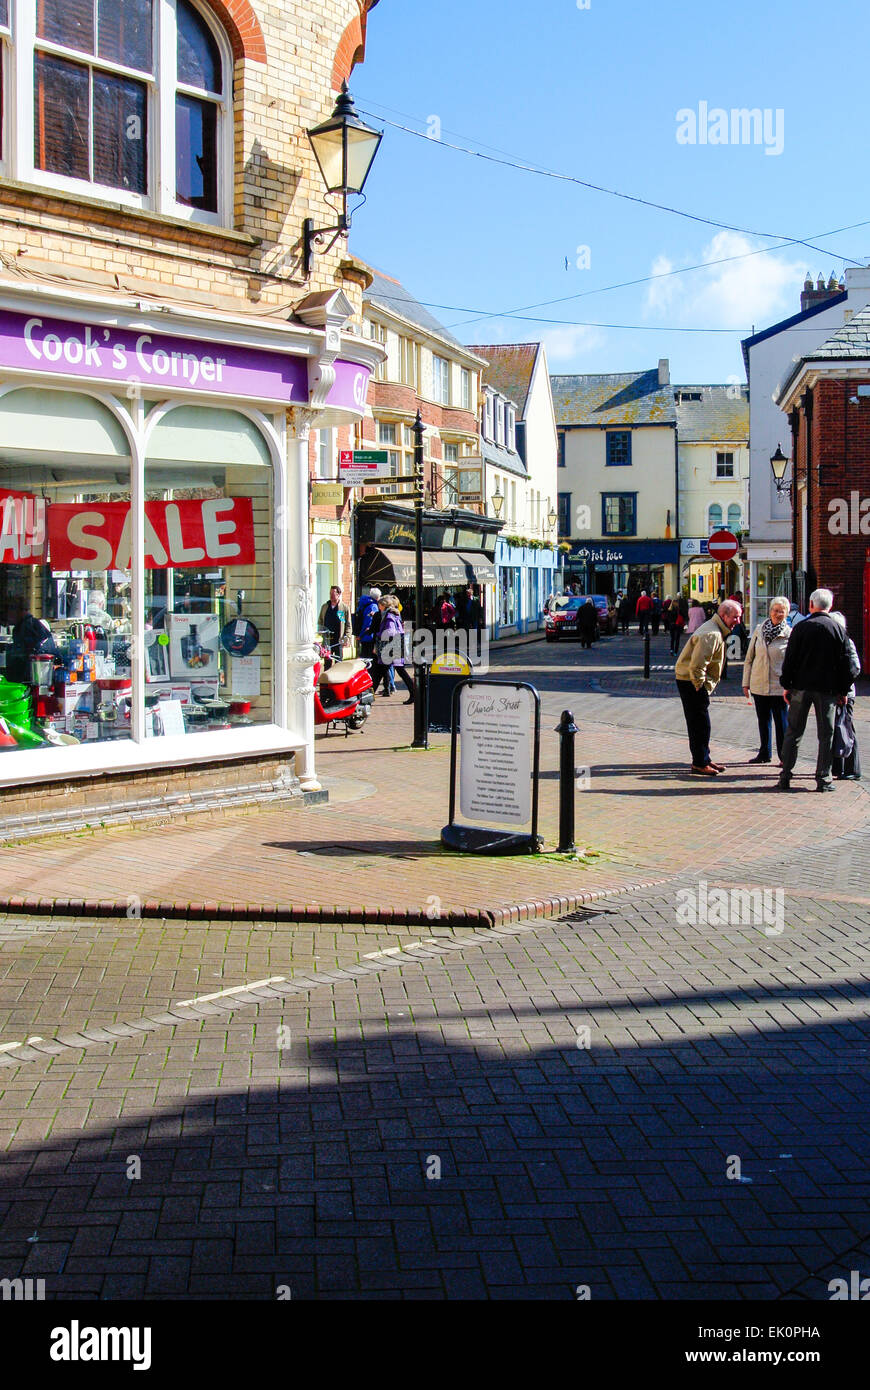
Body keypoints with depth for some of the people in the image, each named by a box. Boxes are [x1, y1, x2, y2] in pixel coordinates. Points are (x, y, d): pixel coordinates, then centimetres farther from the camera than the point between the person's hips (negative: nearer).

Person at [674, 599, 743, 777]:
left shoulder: (716, 631, 15)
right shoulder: (711, 634, -21)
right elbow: (697, 664, -27)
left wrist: (705, 686, 19)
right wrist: (700, 686, -18)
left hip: (695, 681, 11)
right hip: (691, 682, -11)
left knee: (699, 723, 17)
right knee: (701, 724, -6)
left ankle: (704, 760, 26)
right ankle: (700, 764, -1)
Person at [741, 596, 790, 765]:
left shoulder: (790, 634, -4)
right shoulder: (759, 630, 5)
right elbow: (749, 658, 10)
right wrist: (746, 682, 7)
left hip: (779, 686, -4)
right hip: (759, 684, 4)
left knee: (781, 721, 0)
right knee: (763, 720, 14)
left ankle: (784, 756, 10)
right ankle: (765, 753, 27)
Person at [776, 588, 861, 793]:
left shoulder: (801, 628, -3)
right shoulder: (838, 630, -1)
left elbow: (789, 659, -3)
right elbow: (846, 663, 1)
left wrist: (787, 686, 6)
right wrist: (843, 691, 9)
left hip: (801, 687, 0)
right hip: (827, 689, 0)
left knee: (793, 733, 7)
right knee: (826, 735, 6)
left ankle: (785, 777, 5)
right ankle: (823, 779, 5)